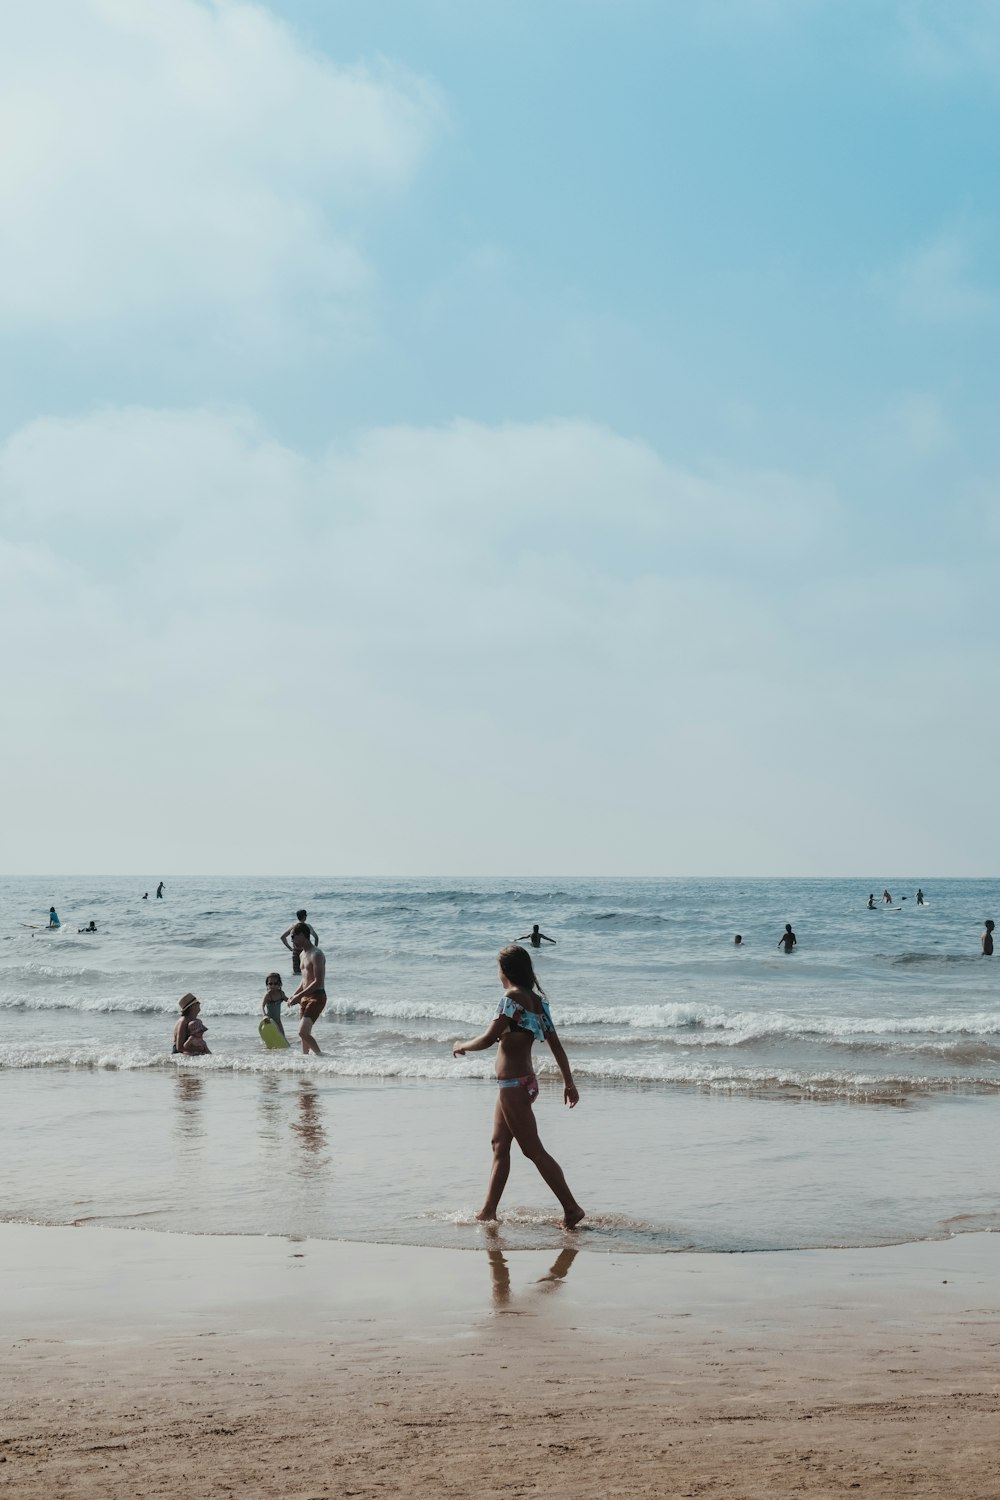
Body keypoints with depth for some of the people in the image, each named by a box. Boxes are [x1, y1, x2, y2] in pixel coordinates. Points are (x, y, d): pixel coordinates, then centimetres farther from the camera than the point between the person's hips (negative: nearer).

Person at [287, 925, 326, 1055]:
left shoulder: (316, 954, -14)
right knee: (304, 1034, 13)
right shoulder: (302, 955, 15)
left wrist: (299, 996, -21)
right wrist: (294, 995, 11)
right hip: (305, 998, 10)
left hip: (317, 997, -10)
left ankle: (321, 1056, -8)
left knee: (303, 1032, -18)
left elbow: (318, 982, -21)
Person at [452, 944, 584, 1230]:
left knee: (534, 1150, -6)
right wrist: (569, 1082, 15)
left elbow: (487, 1040, -21)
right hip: (524, 1082, 9)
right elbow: (555, 1044, 10)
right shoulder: (536, 1000, 8)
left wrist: (462, 1046, -2)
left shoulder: (512, 998, -17)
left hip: (513, 1085, -9)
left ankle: (572, 1208, -6)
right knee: (499, 1146, 16)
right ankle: (489, 1211, 21)